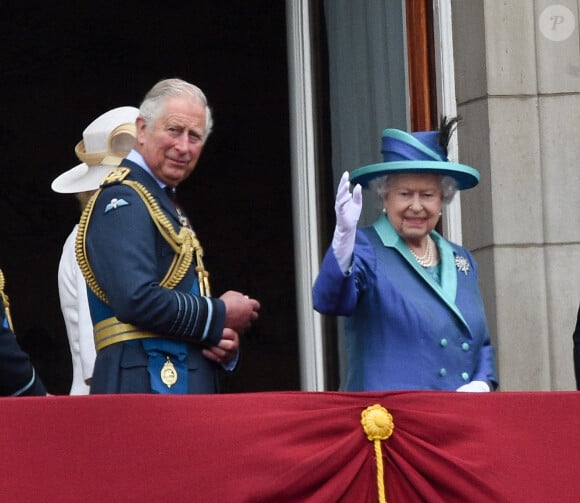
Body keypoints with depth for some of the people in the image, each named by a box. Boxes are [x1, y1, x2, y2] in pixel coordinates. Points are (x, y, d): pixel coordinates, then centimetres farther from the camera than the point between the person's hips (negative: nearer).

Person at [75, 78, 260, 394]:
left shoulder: (165, 205, 21)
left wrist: (223, 343, 2)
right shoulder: (122, 201, -9)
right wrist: (220, 315, -10)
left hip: (185, 384, 9)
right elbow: (136, 300, -22)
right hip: (145, 388, -9)